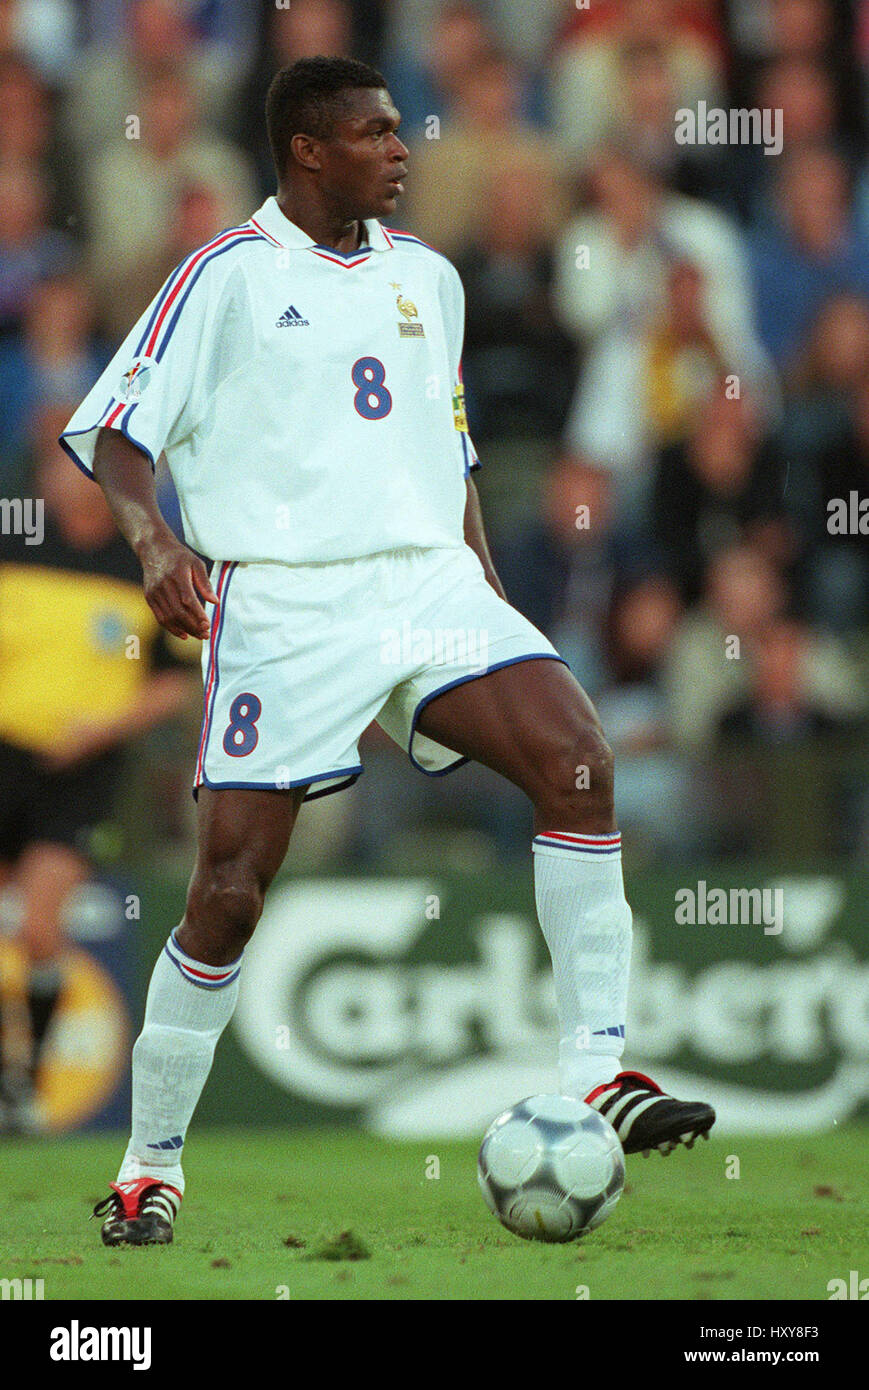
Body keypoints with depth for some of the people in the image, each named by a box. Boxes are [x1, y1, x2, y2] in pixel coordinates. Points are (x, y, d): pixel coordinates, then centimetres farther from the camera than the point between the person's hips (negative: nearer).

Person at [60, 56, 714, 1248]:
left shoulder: (427, 278, 16)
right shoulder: (228, 277, -1)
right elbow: (112, 432, -4)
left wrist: (491, 599, 19)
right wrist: (153, 537, -23)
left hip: (429, 581, 4)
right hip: (281, 602, -4)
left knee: (575, 755, -21)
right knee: (230, 895, -6)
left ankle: (597, 1074, -19)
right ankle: (151, 1170, 12)